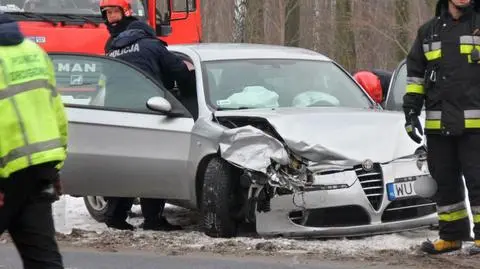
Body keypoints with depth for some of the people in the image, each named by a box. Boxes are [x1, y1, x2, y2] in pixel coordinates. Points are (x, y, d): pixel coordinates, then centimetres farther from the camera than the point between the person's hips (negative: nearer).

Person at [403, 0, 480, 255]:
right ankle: (451, 234, 19)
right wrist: (411, 111, 10)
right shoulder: (428, 31, 14)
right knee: (445, 181, 10)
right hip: (438, 125, 4)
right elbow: (414, 72, 18)